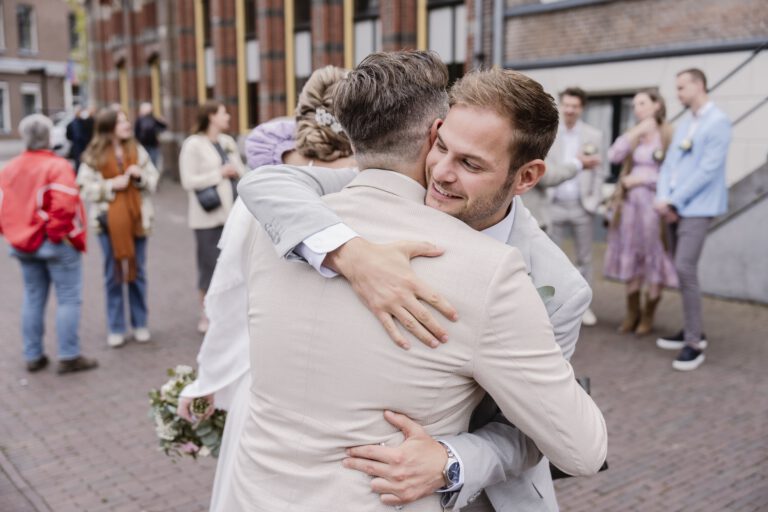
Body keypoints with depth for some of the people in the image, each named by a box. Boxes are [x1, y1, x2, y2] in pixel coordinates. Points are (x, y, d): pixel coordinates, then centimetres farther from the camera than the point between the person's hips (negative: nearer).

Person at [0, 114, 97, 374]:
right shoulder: (57, 166, -14)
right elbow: (65, 208, -22)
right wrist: (76, 238, -11)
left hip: (23, 244, 7)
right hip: (57, 243, -6)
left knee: (33, 299, 14)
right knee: (68, 299, 1)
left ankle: (33, 356, 20)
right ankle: (69, 356, 1)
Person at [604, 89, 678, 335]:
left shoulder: (669, 136, -6)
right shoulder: (633, 135, 11)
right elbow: (614, 156, -5)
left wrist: (640, 180, -10)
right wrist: (636, 132, -8)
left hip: (654, 203, -5)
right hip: (630, 202, 5)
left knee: (654, 258, 3)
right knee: (630, 257, 9)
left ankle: (648, 315, 16)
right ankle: (632, 312, 22)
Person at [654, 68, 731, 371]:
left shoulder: (718, 122, -8)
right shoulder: (683, 125, 18)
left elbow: (708, 170, -16)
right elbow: (669, 164, 11)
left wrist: (674, 200, -16)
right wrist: (663, 198, -6)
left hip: (697, 207, -8)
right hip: (676, 207, 8)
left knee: (685, 268, -15)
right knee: (682, 268, 11)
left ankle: (694, 344, -9)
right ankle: (693, 331, 23)